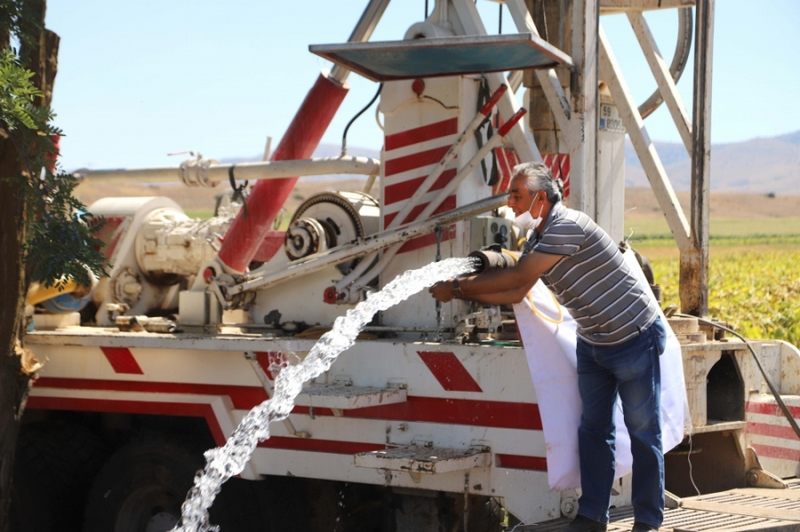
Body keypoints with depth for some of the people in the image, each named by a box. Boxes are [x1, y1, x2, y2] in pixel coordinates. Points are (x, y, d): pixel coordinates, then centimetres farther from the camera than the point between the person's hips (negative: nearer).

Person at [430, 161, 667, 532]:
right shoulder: (536, 241, 6)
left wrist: (458, 287, -17)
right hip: (593, 344, 9)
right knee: (593, 429, 7)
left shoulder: (568, 226, -25)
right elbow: (515, 293, 6)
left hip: (635, 338, -9)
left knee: (642, 432, -1)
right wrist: (462, 292, -5)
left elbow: (516, 278, -24)